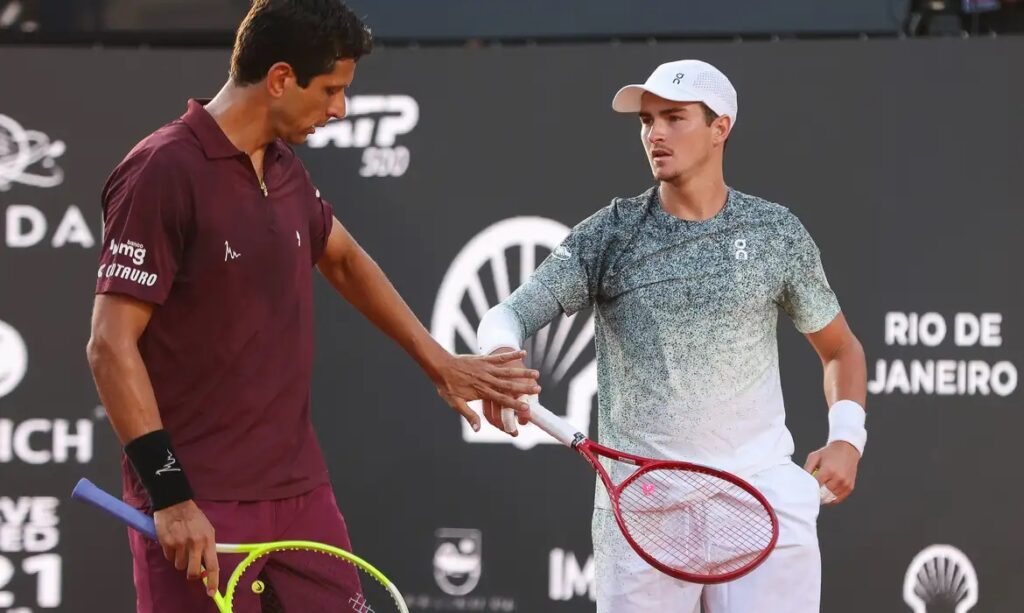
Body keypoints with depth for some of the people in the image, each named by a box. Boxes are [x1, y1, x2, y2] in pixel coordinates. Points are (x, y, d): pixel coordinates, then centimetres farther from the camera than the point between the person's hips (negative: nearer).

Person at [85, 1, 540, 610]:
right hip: (197, 508, -8)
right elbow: (111, 346, -17)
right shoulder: (164, 171, -14)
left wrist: (438, 361, 31)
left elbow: (343, 259, 30)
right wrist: (170, 495, -21)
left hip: (302, 491, 8)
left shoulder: (286, 167, 10)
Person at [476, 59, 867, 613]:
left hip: (760, 488, 0)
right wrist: (501, 352, -29)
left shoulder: (777, 232, 6)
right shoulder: (608, 235, 3)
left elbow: (839, 348, 17)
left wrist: (846, 438, 0)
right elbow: (506, 316, -5)